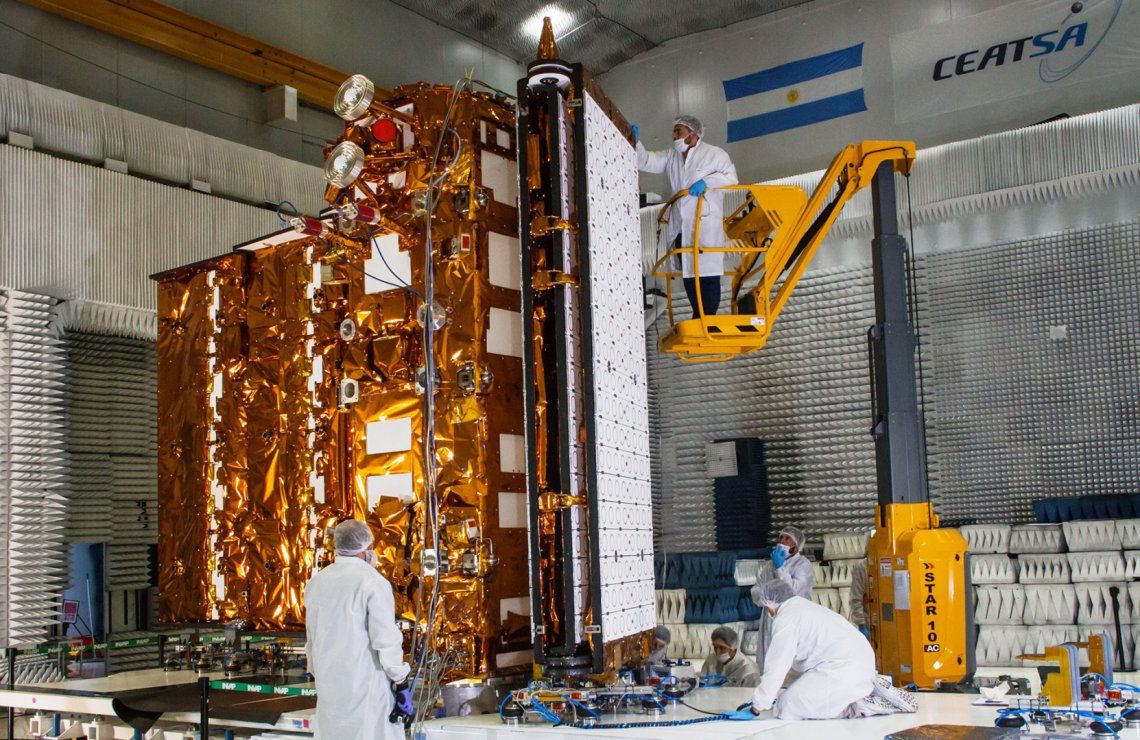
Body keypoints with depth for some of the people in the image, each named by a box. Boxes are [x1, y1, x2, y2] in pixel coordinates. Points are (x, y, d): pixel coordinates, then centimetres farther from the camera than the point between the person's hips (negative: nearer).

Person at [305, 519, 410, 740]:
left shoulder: (315, 582, 7)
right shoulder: (373, 581, -13)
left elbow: (311, 637, 15)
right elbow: (386, 639, -13)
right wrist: (397, 675, -2)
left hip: (327, 682, 6)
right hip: (365, 682, -6)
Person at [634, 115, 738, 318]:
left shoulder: (715, 154, 5)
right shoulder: (671, 156, 18)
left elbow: (731, 177, 0)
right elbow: (646, 161, 11)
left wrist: (707, 181, -13)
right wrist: (634, 142, -4)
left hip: (706, 225, -5)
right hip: (681, 226, 6)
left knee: (708, 273, -9)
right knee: (688, 273, 8)